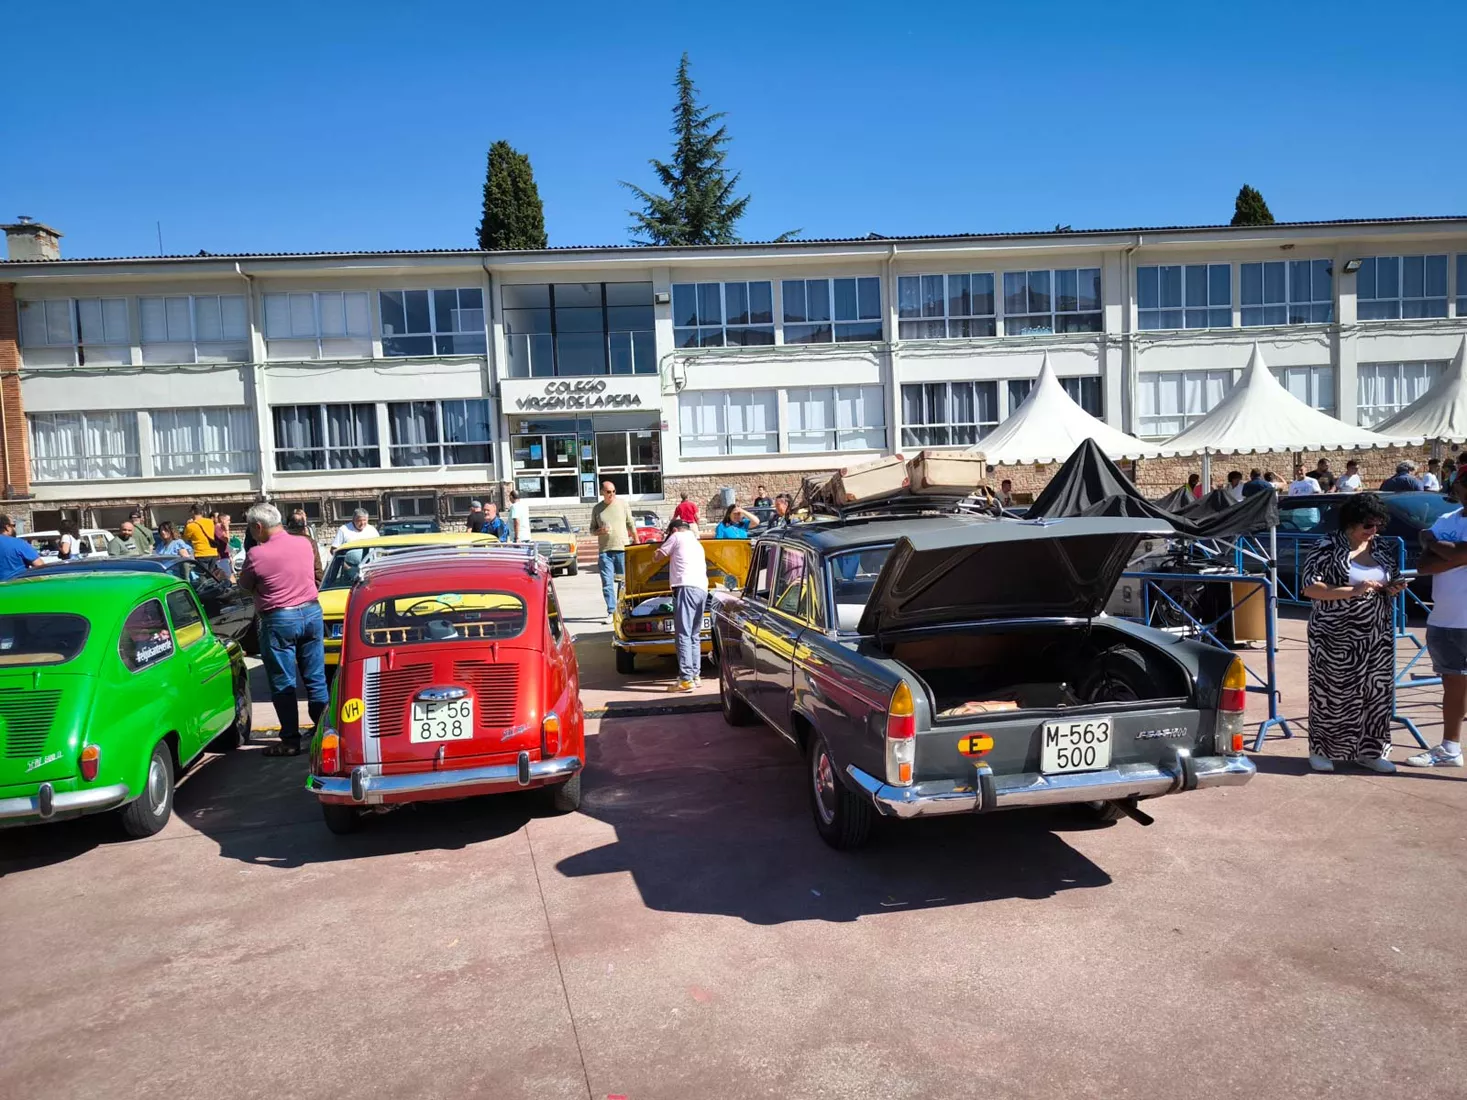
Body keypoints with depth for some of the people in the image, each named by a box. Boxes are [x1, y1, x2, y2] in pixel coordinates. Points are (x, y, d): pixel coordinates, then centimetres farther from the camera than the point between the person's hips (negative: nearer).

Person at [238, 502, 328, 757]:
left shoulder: (257, 554, -14)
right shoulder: (305, 544, 1)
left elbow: (245, 585, 1)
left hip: (279, 620, -5)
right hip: (311, 612, 5)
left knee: (283, 684, 4)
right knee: (316, 678, 11)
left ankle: (291, 741, 7)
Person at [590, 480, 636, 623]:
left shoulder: (622, 504, 3)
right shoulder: (597, 509, 6)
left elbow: (631, 525, 9)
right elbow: (592, 530, 12)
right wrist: (600, 531, -10)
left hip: (622, 548, -1)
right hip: (604, 550, 1)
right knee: (607, 583, -1)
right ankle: (611, 611, 4)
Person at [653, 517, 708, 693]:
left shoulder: (677, 537, 9)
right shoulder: (697, 544, 32)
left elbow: (657, 555, 14)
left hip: (686, 588, -8)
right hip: (702, 589, 8)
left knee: (683, 635, -11)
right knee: (694, 635, 14)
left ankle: (686, 679, -16)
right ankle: (695, 675, 13)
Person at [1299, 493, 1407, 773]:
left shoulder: (1380, 548, 10)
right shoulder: (1328, 549, -10)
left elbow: (1391, 579, 23)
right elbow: (1309, 587, -17)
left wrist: (1393, 588, 0)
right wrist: (1351, 591, -24)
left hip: (1377, 636, 6)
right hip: (1336, 637, -6)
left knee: (1377, 691, 7)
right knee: (1333, 693, 0)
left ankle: (1368, 751, 19)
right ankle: (1321, 750, 13)